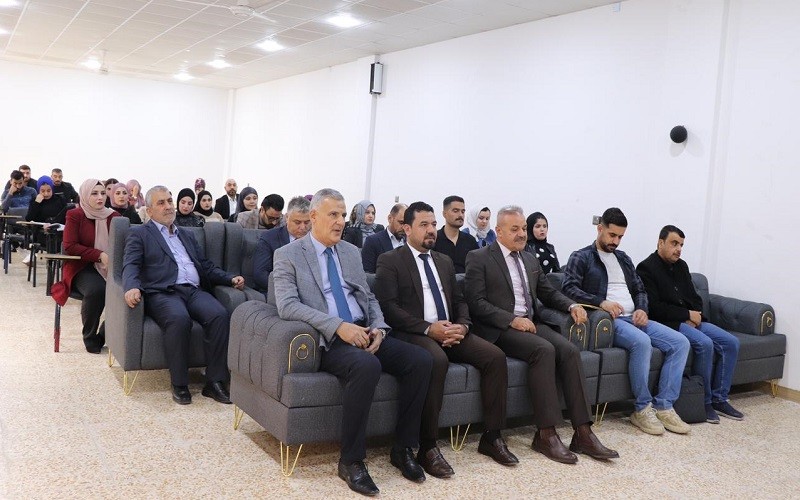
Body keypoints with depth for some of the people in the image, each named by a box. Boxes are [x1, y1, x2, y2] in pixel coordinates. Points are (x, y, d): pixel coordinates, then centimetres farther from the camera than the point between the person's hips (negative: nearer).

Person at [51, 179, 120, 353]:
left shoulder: (114, 216, 8)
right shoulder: (75, 215, -1)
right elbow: (69, 246, -8)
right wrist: (99, 255, -18)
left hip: (110, 267, 3)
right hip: (82, 267, -3)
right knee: (96, 290, -36)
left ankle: (106, 333, -2)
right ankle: (90, 338, -9)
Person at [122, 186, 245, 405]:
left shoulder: (186, 235, 30)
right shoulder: (139, 234, 14)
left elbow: (206, 266, 28)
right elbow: (130, 265, -1)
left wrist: (231, 278, 10)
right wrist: (132, 287, -24)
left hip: (194, 291, 5)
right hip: (162, 293, -4)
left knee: (220, 315, -27)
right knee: (179, 319, -37)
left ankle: (214, 381, -22)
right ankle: (179, 384, -21)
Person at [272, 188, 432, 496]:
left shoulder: (351, 252, 18)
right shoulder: (288, 255, 0)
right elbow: (287, 306, -13)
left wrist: (378, 327, -3)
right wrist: (339, 326, -23)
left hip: (364, 332, 6)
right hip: (328, 340, -6)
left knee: (420, 359, -16)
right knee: (367, 365, -36)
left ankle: (403, 449, -1)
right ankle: (351, 460, -20)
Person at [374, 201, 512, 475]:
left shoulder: (445, 261, 22)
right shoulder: (390, 260, 2)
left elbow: (460, 301, 19)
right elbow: (388, 307, -9)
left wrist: (462, 325, -4)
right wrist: (428, 328, -19)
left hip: (450, 331, 6)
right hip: (413, 334, -6)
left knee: (495, 356, -15)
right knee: (437, 360, -37)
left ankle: (492, 437, -3)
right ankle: (427, 446, -26)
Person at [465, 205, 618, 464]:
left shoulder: (530, 259, 19)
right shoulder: (479, 258, -2)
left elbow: (549, 293, 24)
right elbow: (476, 303, -11)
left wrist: (572, 305, 3)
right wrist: (512, 320, -20)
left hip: (531, 323, 6)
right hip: (500, 329, -6)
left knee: (570, 351, -20)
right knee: (544, 350, -31)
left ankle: (583, 433, -19)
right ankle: (546, 434, -25)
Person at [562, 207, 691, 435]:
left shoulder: (623, 258, 24)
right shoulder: (581, 257, 4)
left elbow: (640, 289, 25)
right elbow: (569, 288, -10)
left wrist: (642, 309, 2)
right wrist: (600, 302, -23)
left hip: (634, 318, 7)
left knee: (680, 342, -12)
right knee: (641, 342, -35)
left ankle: (663, 406, -12)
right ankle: (642, 408, -20)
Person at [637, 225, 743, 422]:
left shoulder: (681, 266, 17)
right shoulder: (646, 268, -8)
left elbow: (695, 298, 19)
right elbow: (654, 308, -15)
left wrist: (695, 316, -3)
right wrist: (687, 315, -13)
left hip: (691, 320, 8)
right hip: (667, 323, -8)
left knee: (731, 343, -7)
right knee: (705, 343, -29)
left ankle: (719, 399, 1)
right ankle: (704, 401, -13)